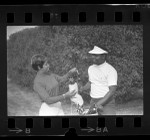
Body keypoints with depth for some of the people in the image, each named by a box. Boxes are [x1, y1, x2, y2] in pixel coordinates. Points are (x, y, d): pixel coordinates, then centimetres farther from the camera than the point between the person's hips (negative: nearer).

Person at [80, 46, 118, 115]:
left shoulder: (111, 70, -12)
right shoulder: (91, 68, 11)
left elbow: (112, 90, -18)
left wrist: (100, 103, -24)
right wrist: (83, 88, 6)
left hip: (106, 102, -7)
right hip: (93, 102, 7)